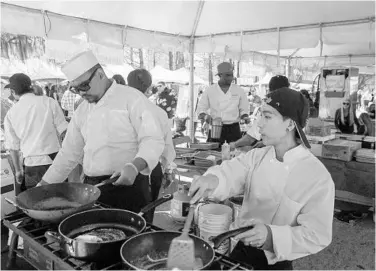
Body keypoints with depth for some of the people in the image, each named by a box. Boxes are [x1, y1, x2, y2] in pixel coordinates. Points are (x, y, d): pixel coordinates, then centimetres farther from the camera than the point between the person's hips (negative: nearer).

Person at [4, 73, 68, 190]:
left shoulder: (10, 114, 5)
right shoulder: (49, 102, -2)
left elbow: (13, 147, 8)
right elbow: (63, 131, -4)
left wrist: (18, 170, 19)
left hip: (31, 164, 1)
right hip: (54, 161, -1)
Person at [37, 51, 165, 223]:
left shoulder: (131, 98, -7)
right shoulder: (82, 110, 12)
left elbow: (153, 140, -14)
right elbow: (69, 153, 17)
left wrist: (134, 166, -30)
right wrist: (43, 186, 15)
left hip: (128, 185, -5)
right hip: (92, 188, 6)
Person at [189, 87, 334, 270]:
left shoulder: (318, 177, -19)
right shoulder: (257, 156, -2)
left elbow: (317, 236, -21)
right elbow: (230, 173, -14)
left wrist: (271, 236, -37)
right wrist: (212, 180, -37)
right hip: (240, 250, 5)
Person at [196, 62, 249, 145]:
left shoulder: (239, 90, 5)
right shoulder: (210, 90, 2)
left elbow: (243, 109, 12)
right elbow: (200, 109, 5)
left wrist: (245, 117, -9)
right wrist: (205, 116, -15)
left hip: (234, 128, 1)